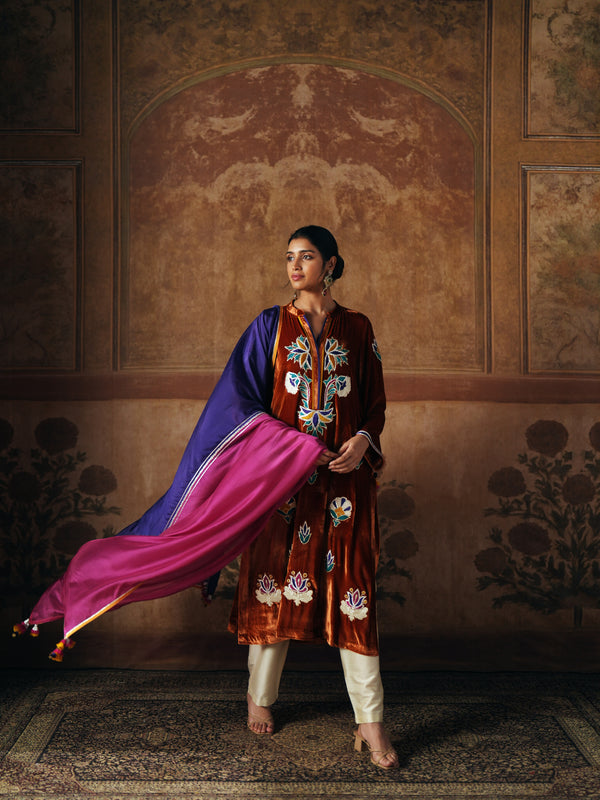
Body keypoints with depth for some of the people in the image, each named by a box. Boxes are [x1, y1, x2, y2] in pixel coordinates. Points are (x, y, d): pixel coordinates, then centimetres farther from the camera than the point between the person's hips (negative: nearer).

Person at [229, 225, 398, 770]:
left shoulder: (357, 328, 8)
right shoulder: (273, 324, 7)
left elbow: (376, 401, 10)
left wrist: (363, 439, -9)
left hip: (344, 473, 0)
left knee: (351, 584, -2)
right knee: (274, 579, 6)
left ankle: (371, 723, 2)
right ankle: (260, 696, 25)